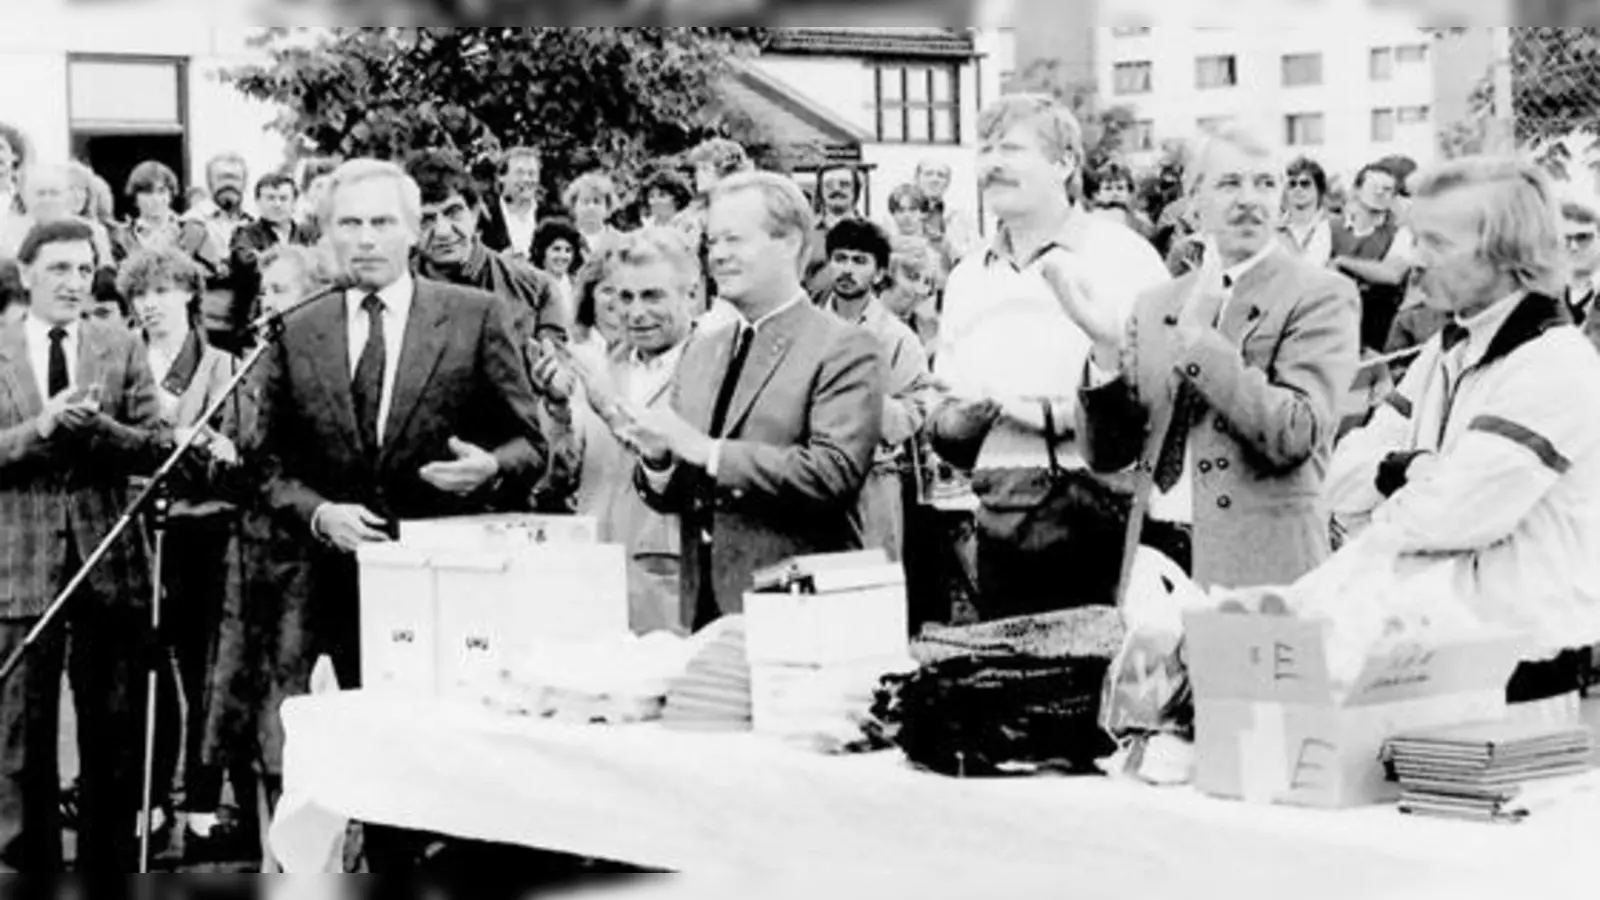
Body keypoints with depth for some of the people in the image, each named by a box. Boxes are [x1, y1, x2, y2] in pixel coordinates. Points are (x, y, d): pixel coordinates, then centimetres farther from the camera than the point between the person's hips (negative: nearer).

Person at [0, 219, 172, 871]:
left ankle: (110, 868, 19)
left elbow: (158, 448, -1)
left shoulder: (121, 351, 6)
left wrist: (95, 424, -17)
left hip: (109, 562, 1)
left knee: (114, 736, 8)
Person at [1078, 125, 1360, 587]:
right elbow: (1106, 456, 8)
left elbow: (1295, 436, -16)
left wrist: (1199, 339, -18)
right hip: (1153, 550, 4)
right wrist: (1108, 348, -7)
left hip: (1259, 566, -4)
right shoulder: (1156, 305, 12)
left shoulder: (1321, 296, -3)